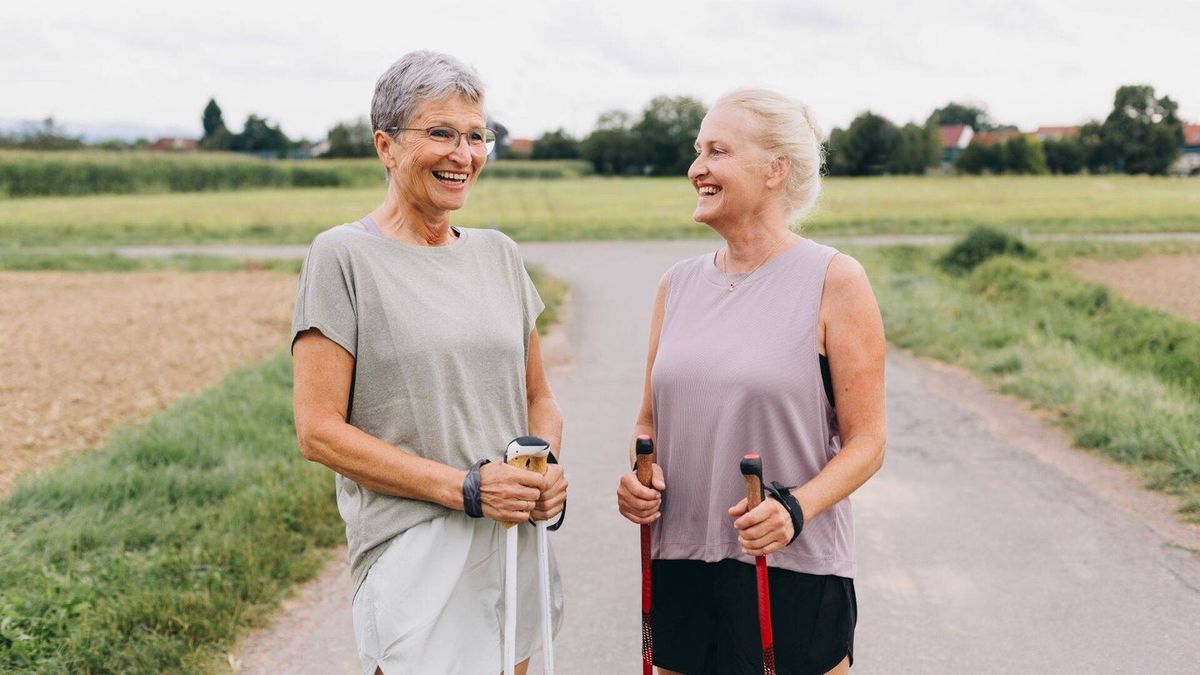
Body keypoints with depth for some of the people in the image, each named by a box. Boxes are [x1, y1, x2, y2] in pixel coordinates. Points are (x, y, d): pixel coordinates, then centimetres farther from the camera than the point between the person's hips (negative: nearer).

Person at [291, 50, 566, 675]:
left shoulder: (498, 254, 11)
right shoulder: (343, 256, -7)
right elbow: (319, 431, -11)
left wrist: (549, 468, -5)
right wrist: (465, 488, -17)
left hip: (517, 547, 6)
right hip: (414, 555, -5)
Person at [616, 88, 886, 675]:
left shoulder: (835, 281, -7)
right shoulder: (678, 284, 8)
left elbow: (865, 442, -7)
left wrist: (796, 508, -23)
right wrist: (634, 477, -4)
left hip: (791, 571, -4)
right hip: (677, 566, 5)